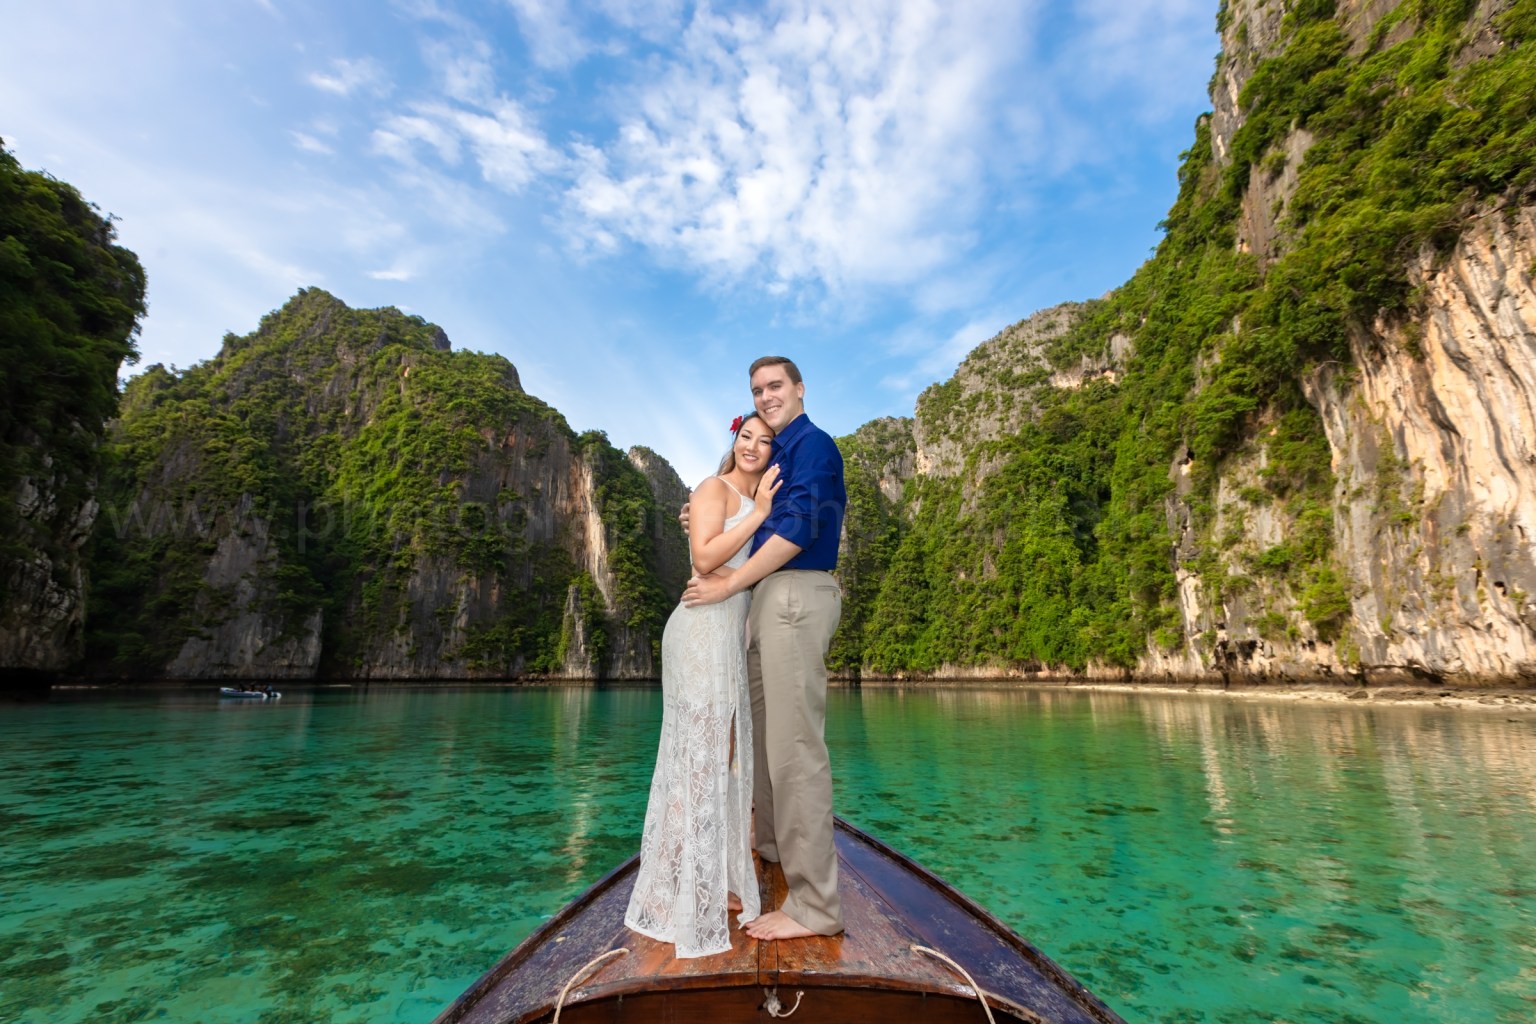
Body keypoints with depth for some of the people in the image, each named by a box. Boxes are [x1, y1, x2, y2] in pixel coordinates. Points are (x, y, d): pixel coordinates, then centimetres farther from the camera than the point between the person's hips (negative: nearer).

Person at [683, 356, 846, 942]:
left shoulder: (812, 444, -6)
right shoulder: (776, 453, 22)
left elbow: (800, 526, -18)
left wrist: (727, 586, -15)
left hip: (797, 593, -10)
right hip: (769, 598, 10)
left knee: (795, 745, -9)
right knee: (763, 734, 18)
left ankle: (814, 905, -1)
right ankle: (773, 849, 36)